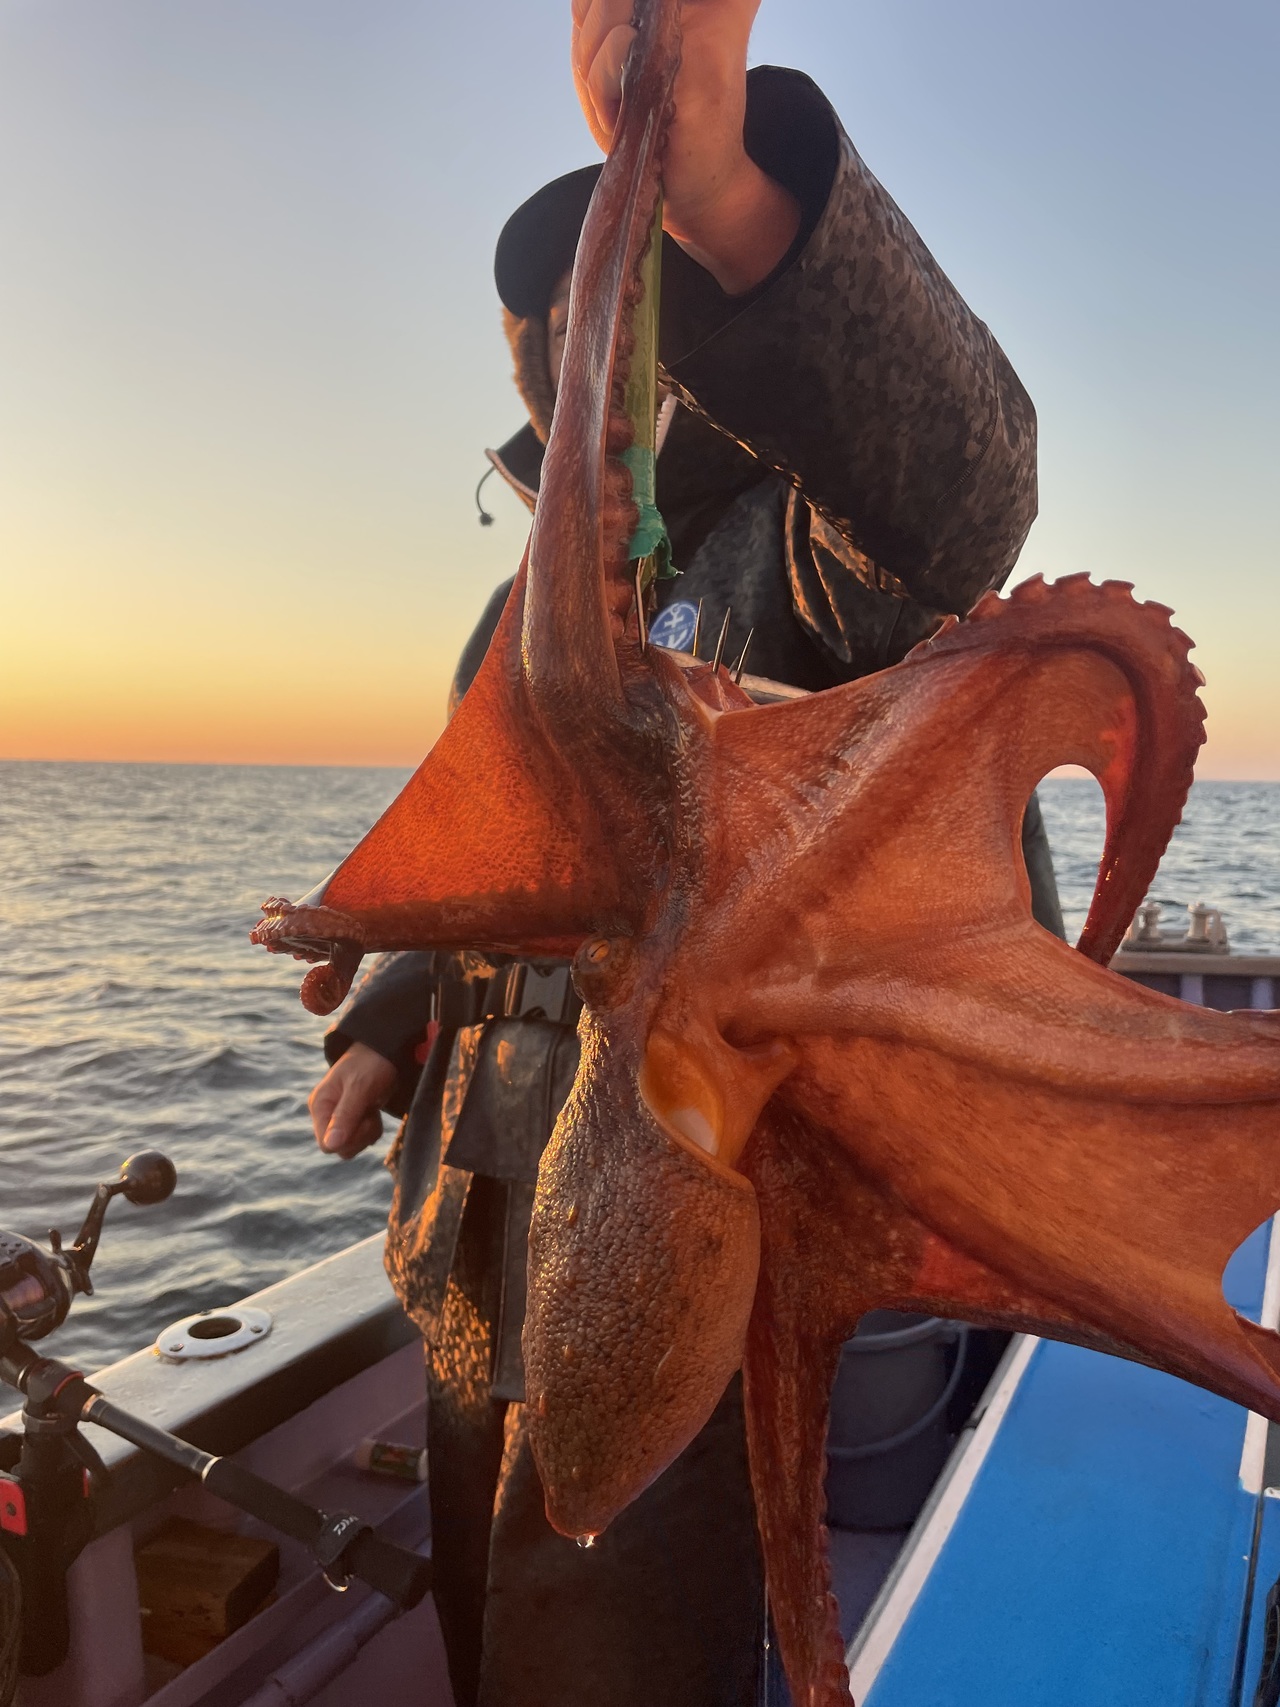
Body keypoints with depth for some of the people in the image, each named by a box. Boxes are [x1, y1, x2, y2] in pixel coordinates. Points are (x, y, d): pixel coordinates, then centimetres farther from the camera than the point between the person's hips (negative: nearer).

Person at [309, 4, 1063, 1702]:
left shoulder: (818, 535, -11)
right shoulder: (548, 596, 13)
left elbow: (951, 473, -37)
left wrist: (719, 184, -54)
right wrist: (389, 1028, 9)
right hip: (492, 1231, 8)